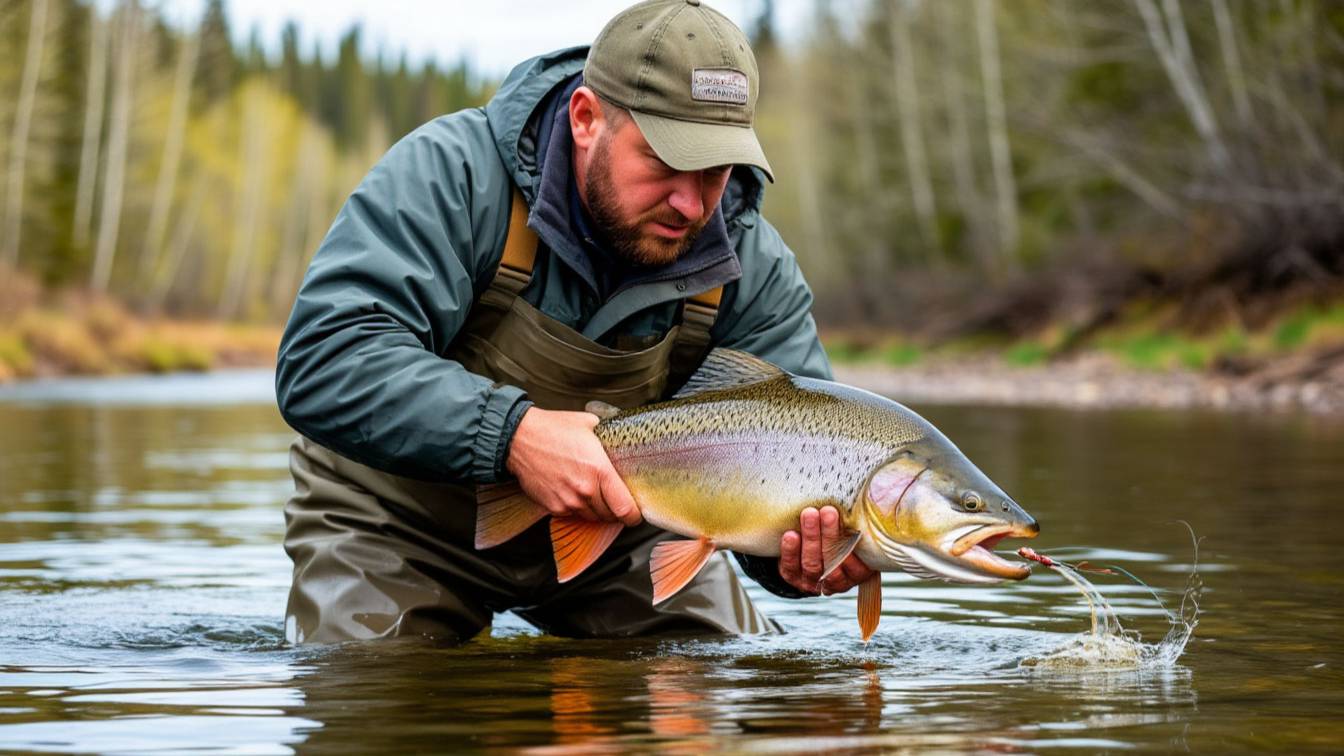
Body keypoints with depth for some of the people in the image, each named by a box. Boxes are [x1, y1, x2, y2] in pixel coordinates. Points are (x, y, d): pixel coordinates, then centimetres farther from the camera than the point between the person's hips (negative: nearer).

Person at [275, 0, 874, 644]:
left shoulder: (752, 269, -15)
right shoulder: (453, 176, -26)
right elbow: (321, 361, -36)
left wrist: (797, 553, -42)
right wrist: (512, 433, -47)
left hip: (617, 523, 4)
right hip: (406, 519, -3)